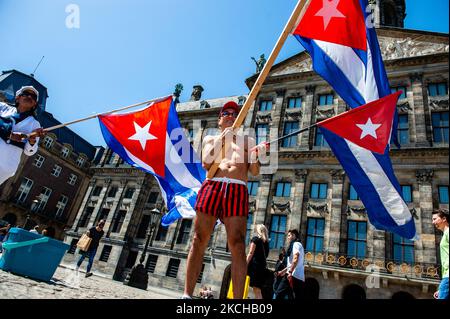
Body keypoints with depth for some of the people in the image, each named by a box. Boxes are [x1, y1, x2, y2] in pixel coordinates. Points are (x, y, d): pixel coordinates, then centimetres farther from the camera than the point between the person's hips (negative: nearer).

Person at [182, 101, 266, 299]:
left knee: (238, 247, -11)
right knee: (199, 241, -4)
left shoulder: (247, 140, 26)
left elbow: (254, 172, 14)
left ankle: (238, 299, -10)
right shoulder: (210, 139, 25)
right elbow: (206, 163, 5)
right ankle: (187, 294, 2)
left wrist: (255, 157, -8)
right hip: (212, 186, 0)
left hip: (238, 190, 0)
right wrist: (221, 141, -9)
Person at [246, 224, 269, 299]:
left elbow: (251, 253, -9)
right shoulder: (266, 242, 16)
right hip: (262, 266, 6)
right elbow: (266, 255, 13)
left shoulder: (255, 239, -1)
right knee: (258, 290, 7)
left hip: (254, 265, -6)